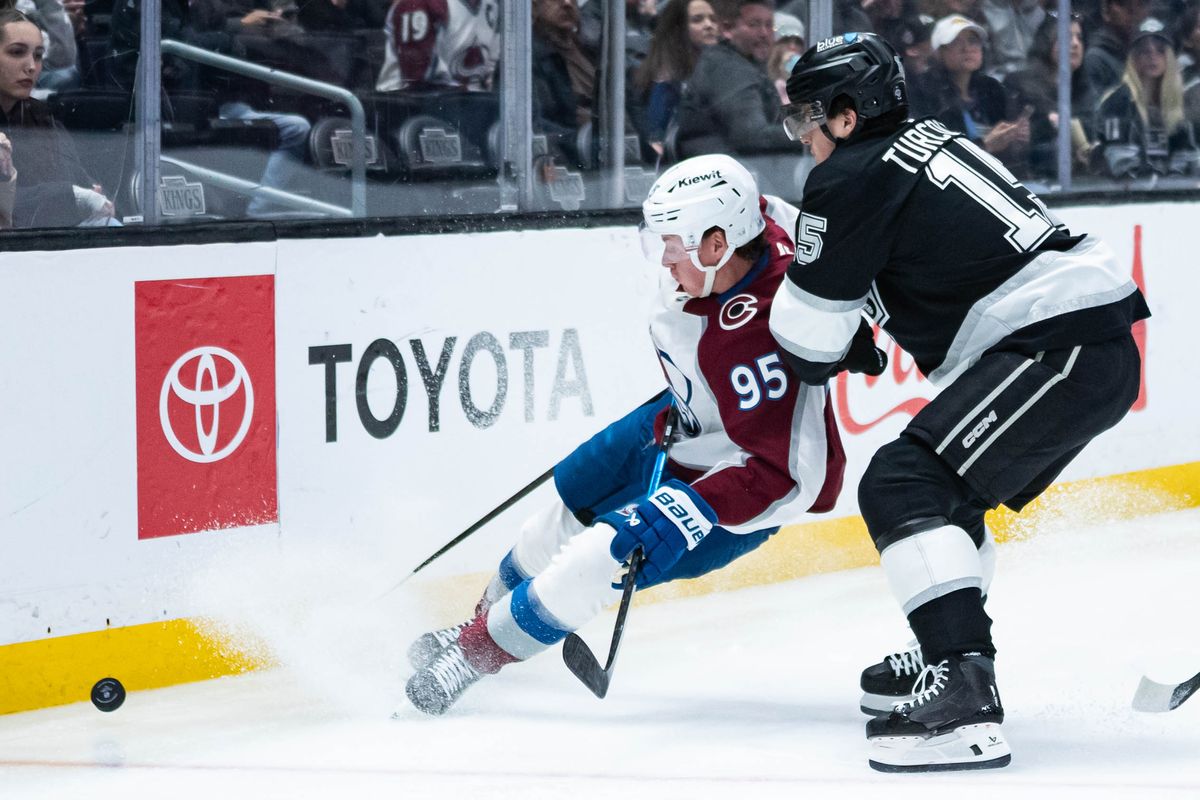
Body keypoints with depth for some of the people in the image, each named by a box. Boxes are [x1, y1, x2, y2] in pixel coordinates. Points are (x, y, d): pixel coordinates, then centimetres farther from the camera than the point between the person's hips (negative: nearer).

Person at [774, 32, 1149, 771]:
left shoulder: (853, 179, -8)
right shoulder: (927, 141, 19)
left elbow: (809, 345, -2)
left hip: (1055, 349, -10)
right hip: (1106, 345, 10)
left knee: (903, 486, -15)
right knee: (948, 487, 24)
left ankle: (964, 695, -27)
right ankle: (948, 660, 37)